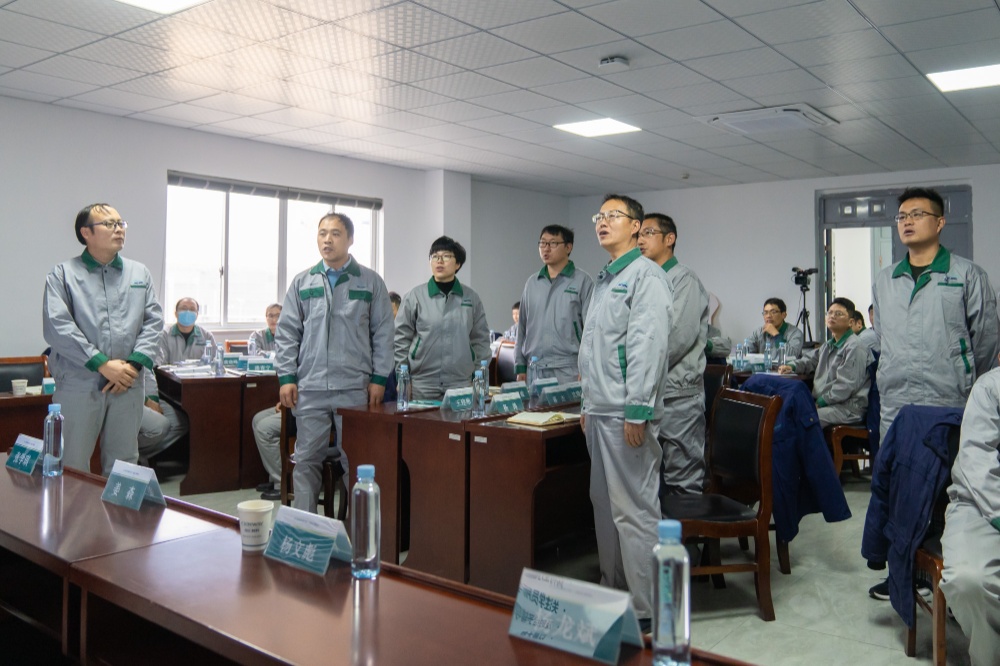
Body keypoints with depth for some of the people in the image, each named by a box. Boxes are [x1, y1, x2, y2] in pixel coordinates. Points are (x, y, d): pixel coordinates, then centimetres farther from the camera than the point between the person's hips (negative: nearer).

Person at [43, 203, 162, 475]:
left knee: (123, 467, 12)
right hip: (78, 384, -3)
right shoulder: (63, 274, 1)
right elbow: (56, 326, -10)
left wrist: (134, 364, -9)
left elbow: (154, 320, 6)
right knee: (72, 468, 3)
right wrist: (103, 364, -15)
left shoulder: (140, 273, 13)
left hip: (128, 384, 3)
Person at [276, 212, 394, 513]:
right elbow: (287, 333, 8)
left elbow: (383, 334, 3)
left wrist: (379, 378, -3)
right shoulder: (302, 282, 9)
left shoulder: (370, 282, 5)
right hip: (310, 387, 2)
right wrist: (286, 377, 0)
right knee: (307, 459, 6)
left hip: (355, 387, -1)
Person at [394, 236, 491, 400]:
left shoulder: (472, 298, 6)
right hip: (421, 386, -1)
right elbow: (401, 338, 2)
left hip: (461, 385, 2)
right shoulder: (415, 296, 0)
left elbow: (480, 340, 10)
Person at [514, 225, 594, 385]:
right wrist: (520, 367, 11)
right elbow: (522, 327, 15)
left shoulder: (582, 281, -1)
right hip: (534, 370, 4)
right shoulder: (532, 283, 13)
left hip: (568, 371, -4)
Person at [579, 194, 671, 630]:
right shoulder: (604, 279, 19)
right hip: (599, 413, 9)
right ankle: (612, 591, 28)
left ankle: (645, 610, 5)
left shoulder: (644, 275, -9)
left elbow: (648, 347, -18)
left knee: (633, 511, -5)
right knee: (604, 506, 16)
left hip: (626, 413, -9)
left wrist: (637, 411, -21)